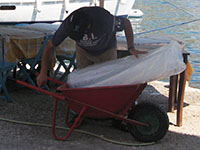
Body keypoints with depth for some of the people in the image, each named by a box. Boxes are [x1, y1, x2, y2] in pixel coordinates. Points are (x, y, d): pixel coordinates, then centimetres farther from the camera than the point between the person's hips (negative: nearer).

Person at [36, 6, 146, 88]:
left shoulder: (105, 19, -41)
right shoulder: (68, 25, -33)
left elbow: (126, 23, -18)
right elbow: (50, 47, -19)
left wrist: (131, 48, -23)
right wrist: (43, 72, -23)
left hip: (106, 51, -2)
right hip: (83, 51, 2)